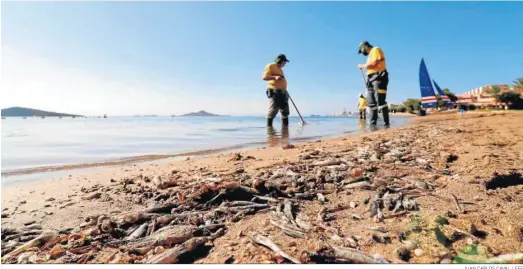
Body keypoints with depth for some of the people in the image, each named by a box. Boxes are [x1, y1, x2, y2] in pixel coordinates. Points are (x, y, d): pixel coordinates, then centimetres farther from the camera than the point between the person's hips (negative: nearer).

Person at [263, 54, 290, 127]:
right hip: (274, 92, -9)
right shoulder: (270, 66, 0)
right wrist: (275, 77, -27)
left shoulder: (280, 69, 27)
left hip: (282, 92, 9)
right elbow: (264, 77, -13)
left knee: (285, 112, 8)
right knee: (272, 111, -15)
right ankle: (269, 126, -11)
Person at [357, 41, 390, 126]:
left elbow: (374, 64, -12)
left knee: (380, 101, -16)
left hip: (379, 77, -9)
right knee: (371, 103, 2)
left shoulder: (376, 50, 2)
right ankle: (373, 123, 2)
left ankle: (386, 123, -16)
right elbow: (371, 67, 18)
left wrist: (363, 66, 1)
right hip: (371, 79, 9)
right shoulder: (370, 54, 27)